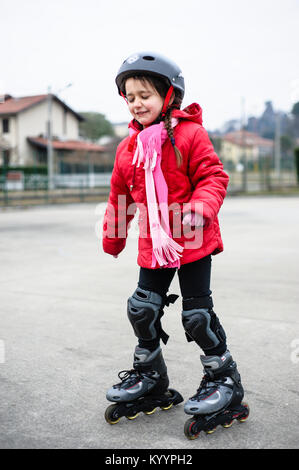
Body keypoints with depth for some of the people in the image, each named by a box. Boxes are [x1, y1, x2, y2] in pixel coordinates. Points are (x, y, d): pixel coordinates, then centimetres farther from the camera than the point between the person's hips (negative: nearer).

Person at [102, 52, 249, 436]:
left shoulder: (190, 134, -9)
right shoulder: (129, 147, 8)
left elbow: (213, 176, -12)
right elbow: (120, 196, 16)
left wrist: (199, 210, -30)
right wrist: (113, 239, 22)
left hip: (193, 242, -6)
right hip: (153, 245, 6)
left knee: (197, 313, -1)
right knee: (143, 309, 10)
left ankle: (223, 377, 21)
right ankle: (149, 376, 31)